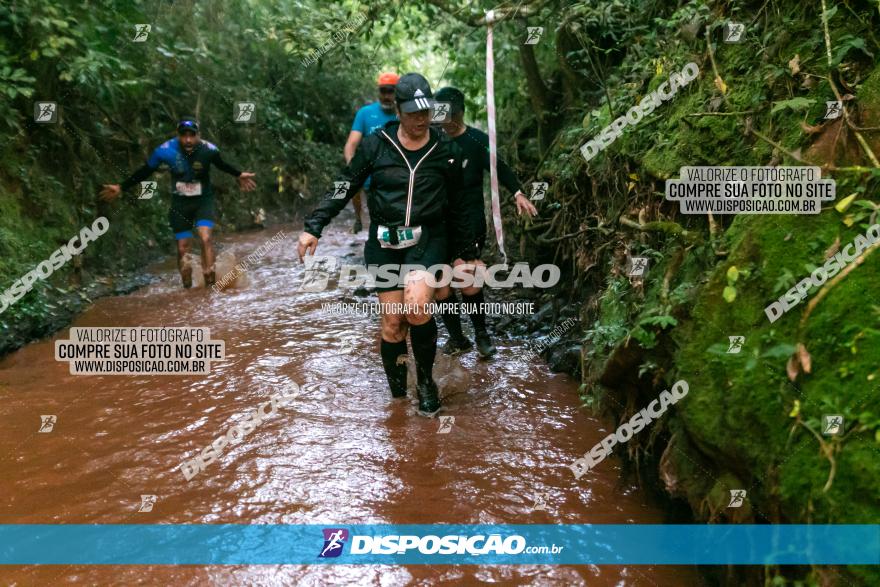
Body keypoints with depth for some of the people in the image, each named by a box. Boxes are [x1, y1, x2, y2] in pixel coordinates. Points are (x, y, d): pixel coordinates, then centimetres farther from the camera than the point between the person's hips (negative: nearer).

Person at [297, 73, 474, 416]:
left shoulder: (446, 152, 1)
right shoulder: (376, 145, -2)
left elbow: (455, 208, 10)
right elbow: (344, 188, 3)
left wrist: (464, 254, 14)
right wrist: (313, 227, -5)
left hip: (427, 239, -1)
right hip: (385, 242, 1)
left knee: (417, 307, -25)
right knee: (392, 322, 1)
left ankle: (426, 381, -1)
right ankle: (397, 394, 23)